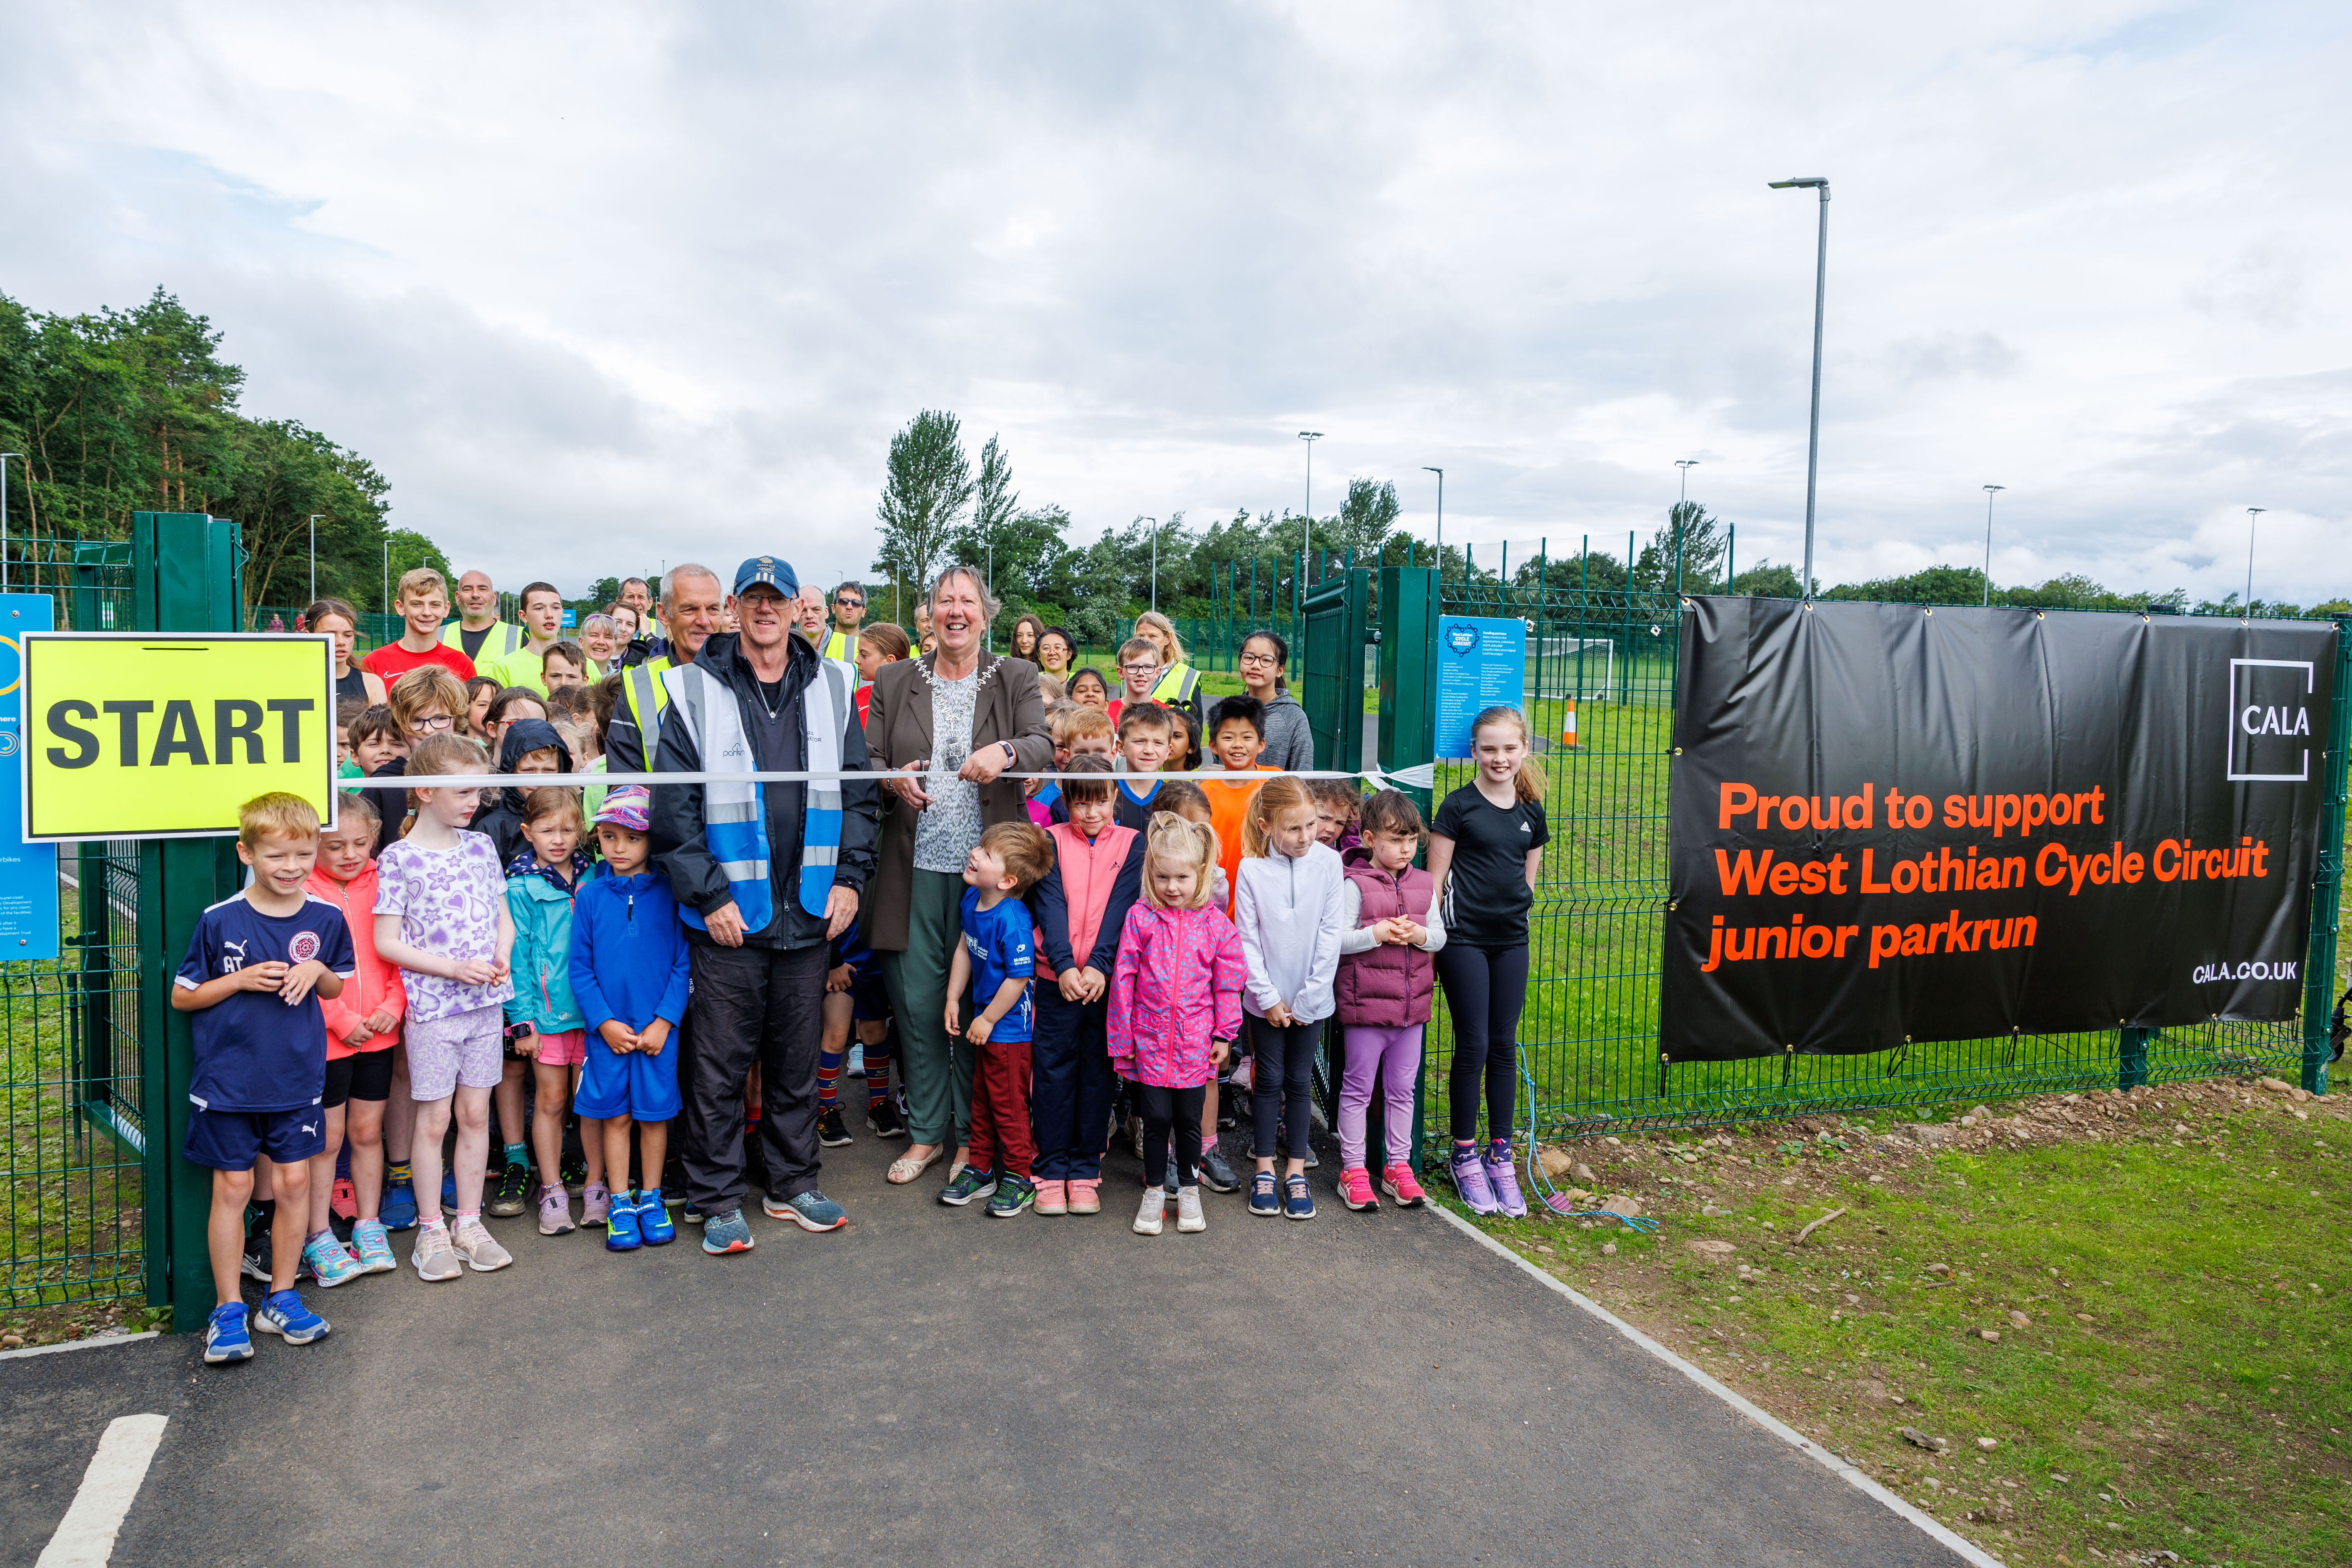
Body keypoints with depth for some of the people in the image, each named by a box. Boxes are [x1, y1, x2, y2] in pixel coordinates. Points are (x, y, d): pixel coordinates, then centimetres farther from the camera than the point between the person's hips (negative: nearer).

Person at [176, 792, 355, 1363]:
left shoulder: (325, 918, -2)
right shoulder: (220, 920, -10)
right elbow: (182, 996, -1)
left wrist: (318, 971, -10)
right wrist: (242, 980, -17)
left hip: (297, 1077, 2)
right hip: (228, 1080, -2)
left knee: (294, 1183, 7)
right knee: (233, 1187, 4)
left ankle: (281, 1298, 23)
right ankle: (229, 1311, 17)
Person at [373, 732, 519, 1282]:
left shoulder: (481, 846, 7)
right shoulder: (399, 858, -7)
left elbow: (504, 917, 14)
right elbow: (386, 942, -9)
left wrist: (501, 956, -6)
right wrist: (453, 969, -16)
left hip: (486, 1003, 4)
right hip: (432, 1006, -4)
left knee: (475, 1113, 10)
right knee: (434, 1118, 3)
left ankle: (469, 1223, 21)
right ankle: (431, 1230, 16)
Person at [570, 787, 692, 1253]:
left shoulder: (668, 893, -4)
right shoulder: (590, 896, 0)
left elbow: (683, 963, -3)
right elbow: (581, 968, 2)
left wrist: (664, 1021, -11)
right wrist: (605, 1022, -8)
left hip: (659, 1027, -1)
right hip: (607, 1029, 1)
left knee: (655, 1114, 8)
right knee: (615, 1115, 8)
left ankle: (651, 1199, 24)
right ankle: (620, 1204, 20)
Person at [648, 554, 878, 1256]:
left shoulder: (831, 686, 7)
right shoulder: (694, 690, -3)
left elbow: (857, 791, 9)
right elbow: (673, 808, -6)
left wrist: (849, 878, 0)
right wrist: (708, 895, -11)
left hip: (811, 910, 3)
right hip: (729, 914, -3)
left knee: (798, 1058, 14)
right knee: (721, 1064, 4)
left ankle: (793, 1185, 28)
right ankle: (719, 1201, 19)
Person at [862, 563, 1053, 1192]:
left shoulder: (1017, 679, 7)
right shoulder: (894, 682, 11)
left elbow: (1044, 746, -7)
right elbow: (868, 760, 11)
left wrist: (1006, 752, -29)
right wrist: (892, 781, -11)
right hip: (916, 868, 2)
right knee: (917, 1002, 4)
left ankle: (972, 1137, 19)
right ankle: (927, 1131, 22)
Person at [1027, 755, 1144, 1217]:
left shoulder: (1130, 842, 6)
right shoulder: (1052, 840, 6)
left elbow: (1121, 906, -5)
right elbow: (1050, 904, -5)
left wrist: (1098, 965, -17)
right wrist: (1065, 965, -19)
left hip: (1108, 977, 0)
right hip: (1057, 975, 0)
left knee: (1099, 1071, 6)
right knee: (1053, 1067, 1)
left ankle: (1085, 1170, 17)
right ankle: (1051, 1170, 13)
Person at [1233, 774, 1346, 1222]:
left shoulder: (1329, 863, -7)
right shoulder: (1251, 870, -10)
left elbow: (1330, 935, -6)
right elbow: (1247, 940, -6)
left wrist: (1307, 998, -8)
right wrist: (1269, 998, -9)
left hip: (1310, 998, 1)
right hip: (1266, 998, -1)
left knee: (1299, 1081, 9)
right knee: (1268, 1080, 8)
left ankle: (1296, 1173, 19)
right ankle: (1265, 1170, 20)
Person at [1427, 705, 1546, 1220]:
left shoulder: (1531, 810, 7)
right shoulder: (1459, 807, -7)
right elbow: (1434, 878, -6)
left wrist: (1512, 908, 9)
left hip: (1512, 941, 4)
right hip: (1464, 940, -4)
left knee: (1504, 1047, 9)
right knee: (1473, 1046, 0)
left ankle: (1500, 1157, 19)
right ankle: (1464, 1157, 14)